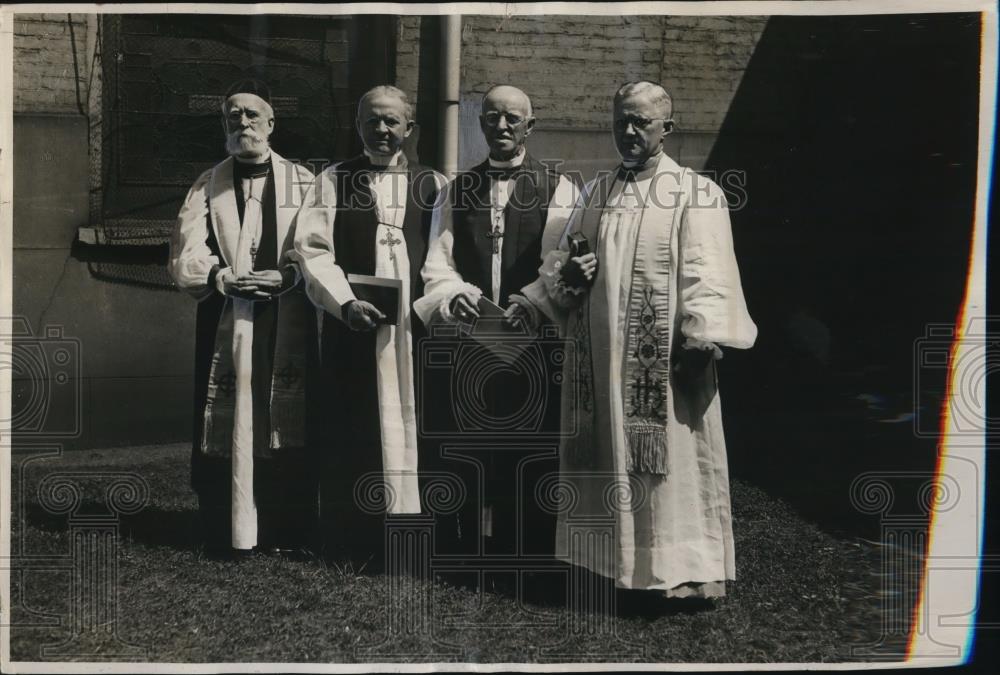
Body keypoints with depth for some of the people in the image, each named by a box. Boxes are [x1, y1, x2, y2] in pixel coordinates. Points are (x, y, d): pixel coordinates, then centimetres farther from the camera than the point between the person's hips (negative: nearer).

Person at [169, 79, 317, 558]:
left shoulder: (303, 182, 10)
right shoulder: (207, 186, 11)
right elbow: (185, 257, 1)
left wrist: (287, 275, -16)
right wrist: (227, 278, -17)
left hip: (287, 323, 0)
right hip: (226, 324, 1)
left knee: (287, 425, -1)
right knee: (227, 426, -2)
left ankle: (287, 530, 9)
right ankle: (226, 531, 7)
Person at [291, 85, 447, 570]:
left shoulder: (433, 185, 13)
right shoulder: (332, 182, 10)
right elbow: (311, 249, 0)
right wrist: (344, 302, -14)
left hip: (416, 326, 1)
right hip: (352, 325, -1)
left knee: (411, 429, 1)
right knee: (351, 435, 1)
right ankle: (353, 540, 10)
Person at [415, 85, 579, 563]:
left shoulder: (558, 190, 4)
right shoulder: (457, 190, 13)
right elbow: (437, 264, 5)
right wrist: (455, 294, -16)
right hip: (464, 341, 3)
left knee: (529, 457, 1)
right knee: (462, 453, 4)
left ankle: (530, 554, 13)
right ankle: (462, 548, 17)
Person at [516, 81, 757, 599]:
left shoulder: (696, 194, -2)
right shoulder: (596, 192, 14)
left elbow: (705, 275, -9)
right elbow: (563, 255, 17)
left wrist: (700, 340, -19)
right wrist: (563, 276, -6)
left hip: (662, 357, -5)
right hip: (600, 353, 5)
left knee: (668, 458, -2)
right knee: (605, 456, 10)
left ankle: (677, 566, 9)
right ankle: (609, 558, 22)